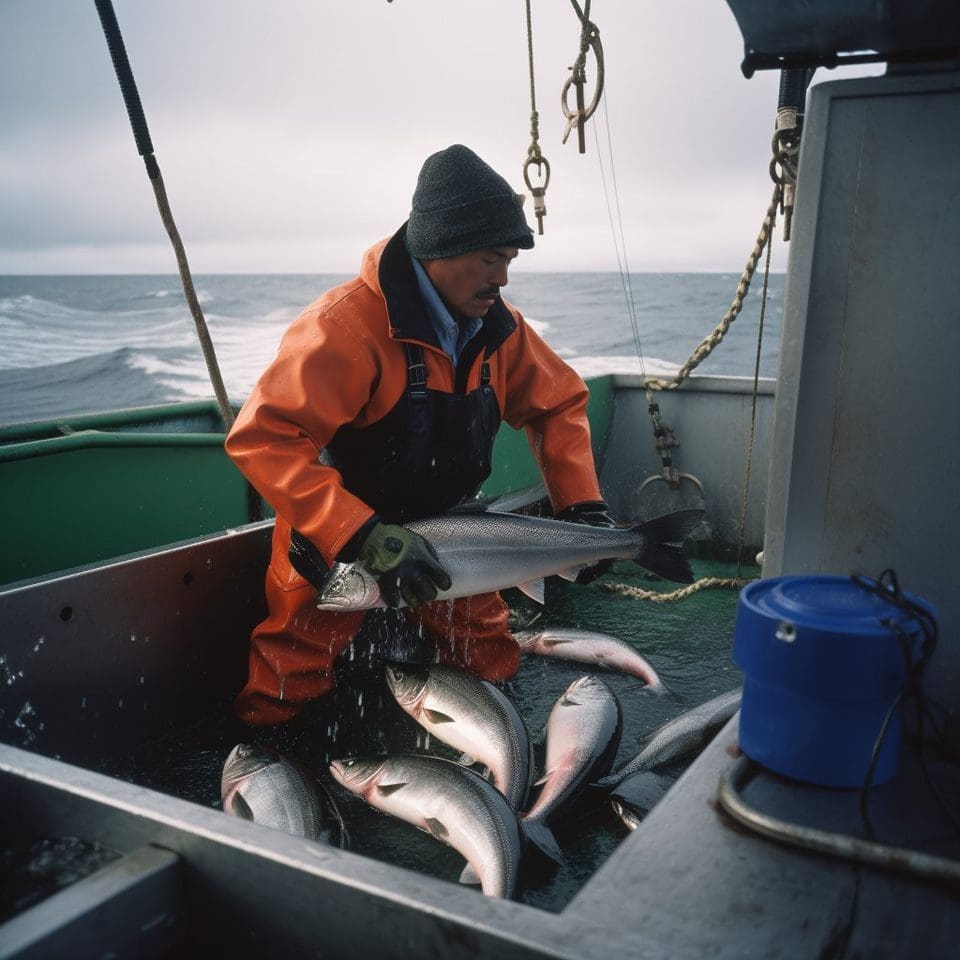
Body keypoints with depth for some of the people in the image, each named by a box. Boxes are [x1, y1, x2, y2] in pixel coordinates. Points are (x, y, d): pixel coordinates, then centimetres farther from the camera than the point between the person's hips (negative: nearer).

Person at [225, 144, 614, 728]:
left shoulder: (499, 326, -4)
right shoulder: (350, 322, -27)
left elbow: (560, 402, 9)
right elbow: (263, 437, -33)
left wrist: (582, 505, -5)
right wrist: (363, 538, -39)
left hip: (444, 535, 6)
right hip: (334, 547, -5)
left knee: (493, 673, 13)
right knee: (280, 704, 3)